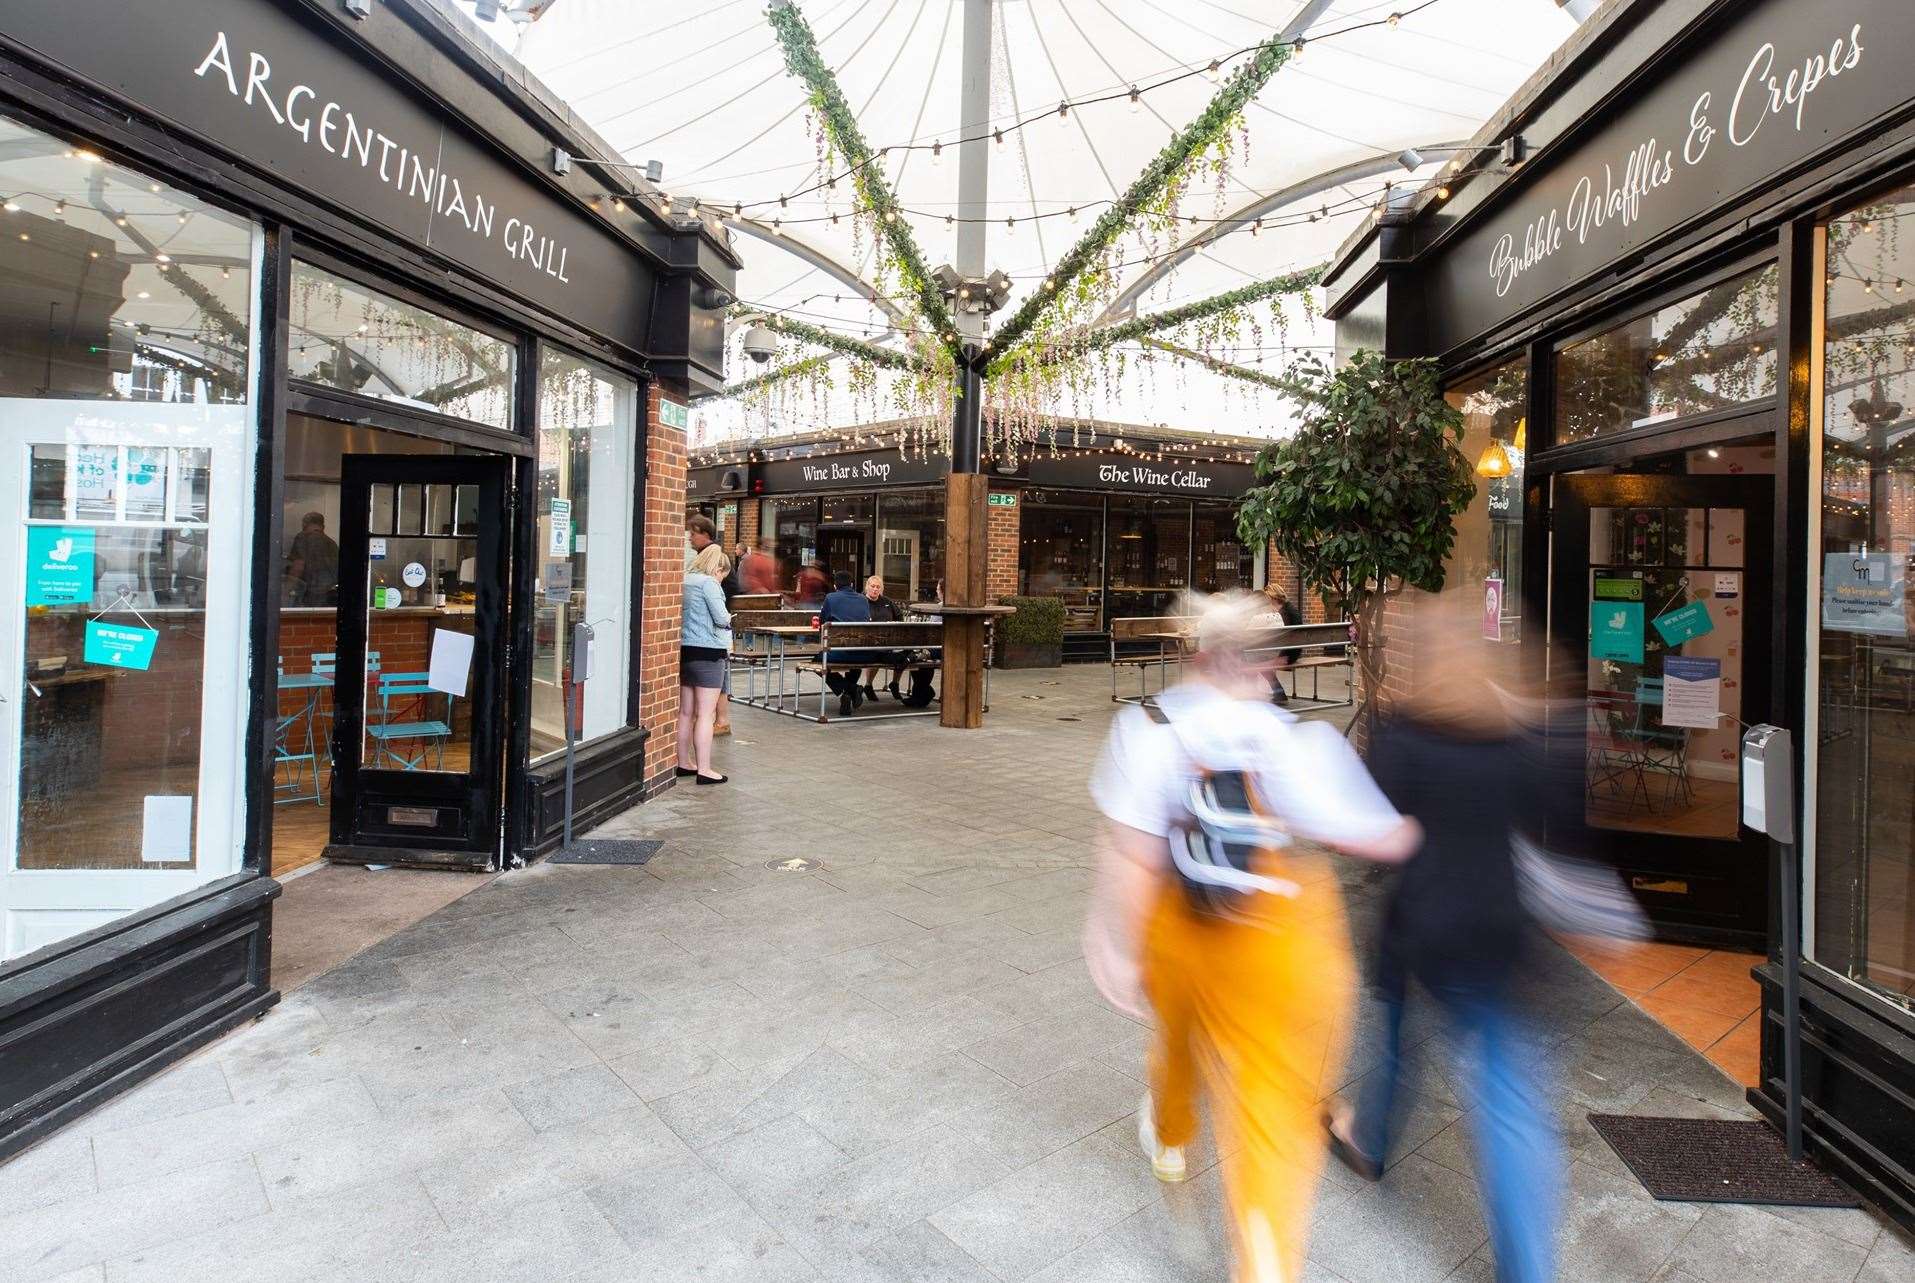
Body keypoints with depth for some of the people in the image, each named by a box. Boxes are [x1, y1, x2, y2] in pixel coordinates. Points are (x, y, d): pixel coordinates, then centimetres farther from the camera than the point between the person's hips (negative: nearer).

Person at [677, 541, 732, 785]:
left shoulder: (684, 580, 11)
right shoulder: (708, 582, -11)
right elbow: (721, 618, -17)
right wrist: (729, 619, 5)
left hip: (685, 650, 8)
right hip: (707, 653, -8)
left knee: (686, 712, 15)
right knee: (705, 714, -4)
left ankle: (684, 763, 24)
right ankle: (704, 770, -2)